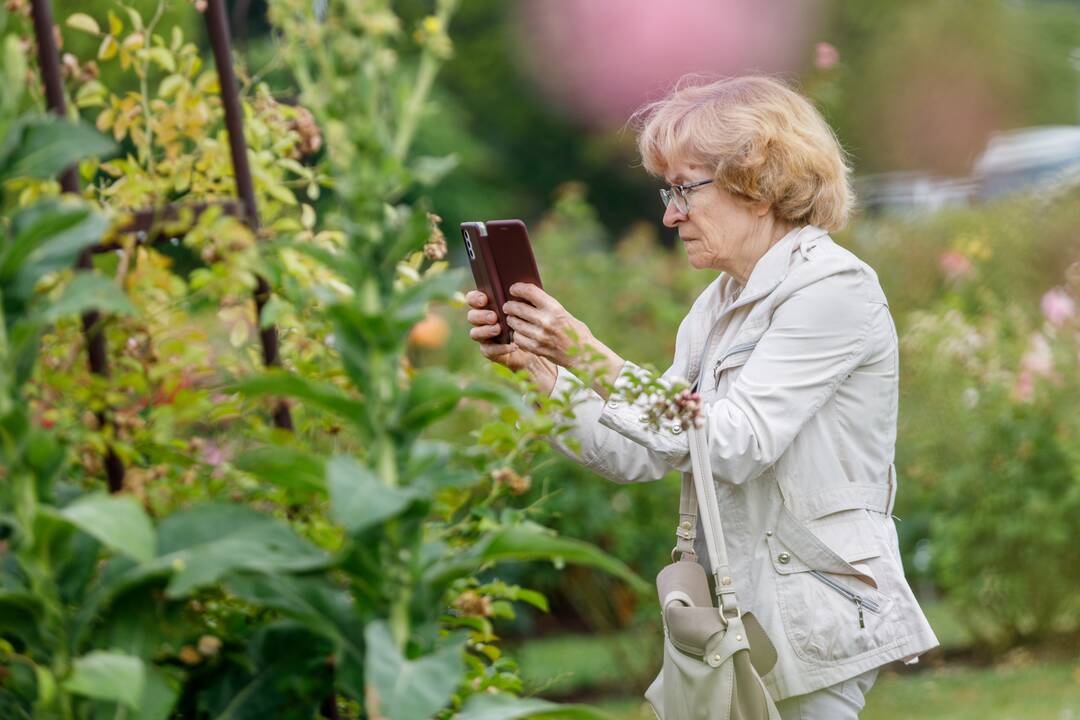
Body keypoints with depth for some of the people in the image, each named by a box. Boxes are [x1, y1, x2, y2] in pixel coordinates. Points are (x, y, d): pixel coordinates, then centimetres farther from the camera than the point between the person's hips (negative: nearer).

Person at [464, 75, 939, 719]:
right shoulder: (720, 305, 15)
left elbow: (735, 446, -21)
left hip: (813, 618, -8)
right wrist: (534, 364, 0)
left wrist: (591, 356, -21)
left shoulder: (833, 289, -12)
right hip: (737, 610, 8)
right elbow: (644, 456, 9)